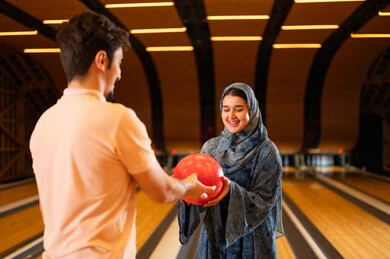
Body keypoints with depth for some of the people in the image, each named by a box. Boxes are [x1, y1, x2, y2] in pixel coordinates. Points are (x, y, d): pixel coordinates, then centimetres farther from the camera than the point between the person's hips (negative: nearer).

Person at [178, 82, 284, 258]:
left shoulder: (267, 151, -10)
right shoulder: (210, 146, 0)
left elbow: (264, 200, -12)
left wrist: (232, 190, -28)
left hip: (252, 239, -3)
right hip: (214, 235, 3)